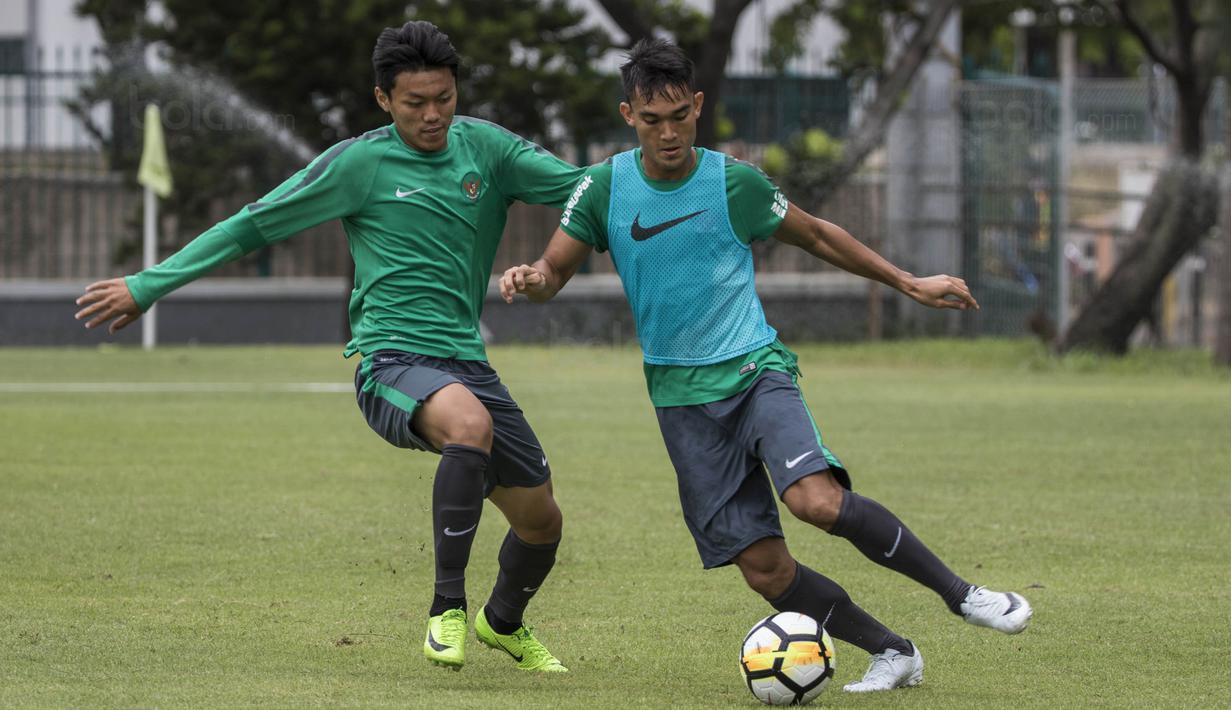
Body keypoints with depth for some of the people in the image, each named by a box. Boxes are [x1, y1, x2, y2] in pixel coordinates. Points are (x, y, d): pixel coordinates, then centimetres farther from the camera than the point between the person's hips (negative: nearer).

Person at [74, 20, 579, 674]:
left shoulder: (483, 147, 9)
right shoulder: (359, 163, -2)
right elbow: (252, 226, 3)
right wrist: (149, 285, 3)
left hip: (467, 363, 6)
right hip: (391, 361, -6)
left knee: (541, 520, 10)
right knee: (470, 423, -39)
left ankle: (503, 622, 43)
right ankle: (447, 609, -30)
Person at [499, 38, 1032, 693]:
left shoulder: (736, 182, -4)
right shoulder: (605, 188, -2)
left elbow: (816, 236, 12)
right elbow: (553, 274, 3)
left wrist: (908, 283, 15)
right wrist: (527, 278, -22)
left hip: (755, 369, -2)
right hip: (681, 394, 2)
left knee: (816, 500, -30)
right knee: (765, 570, -7)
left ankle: (960, 593, -15)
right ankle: (892, 653, 10)